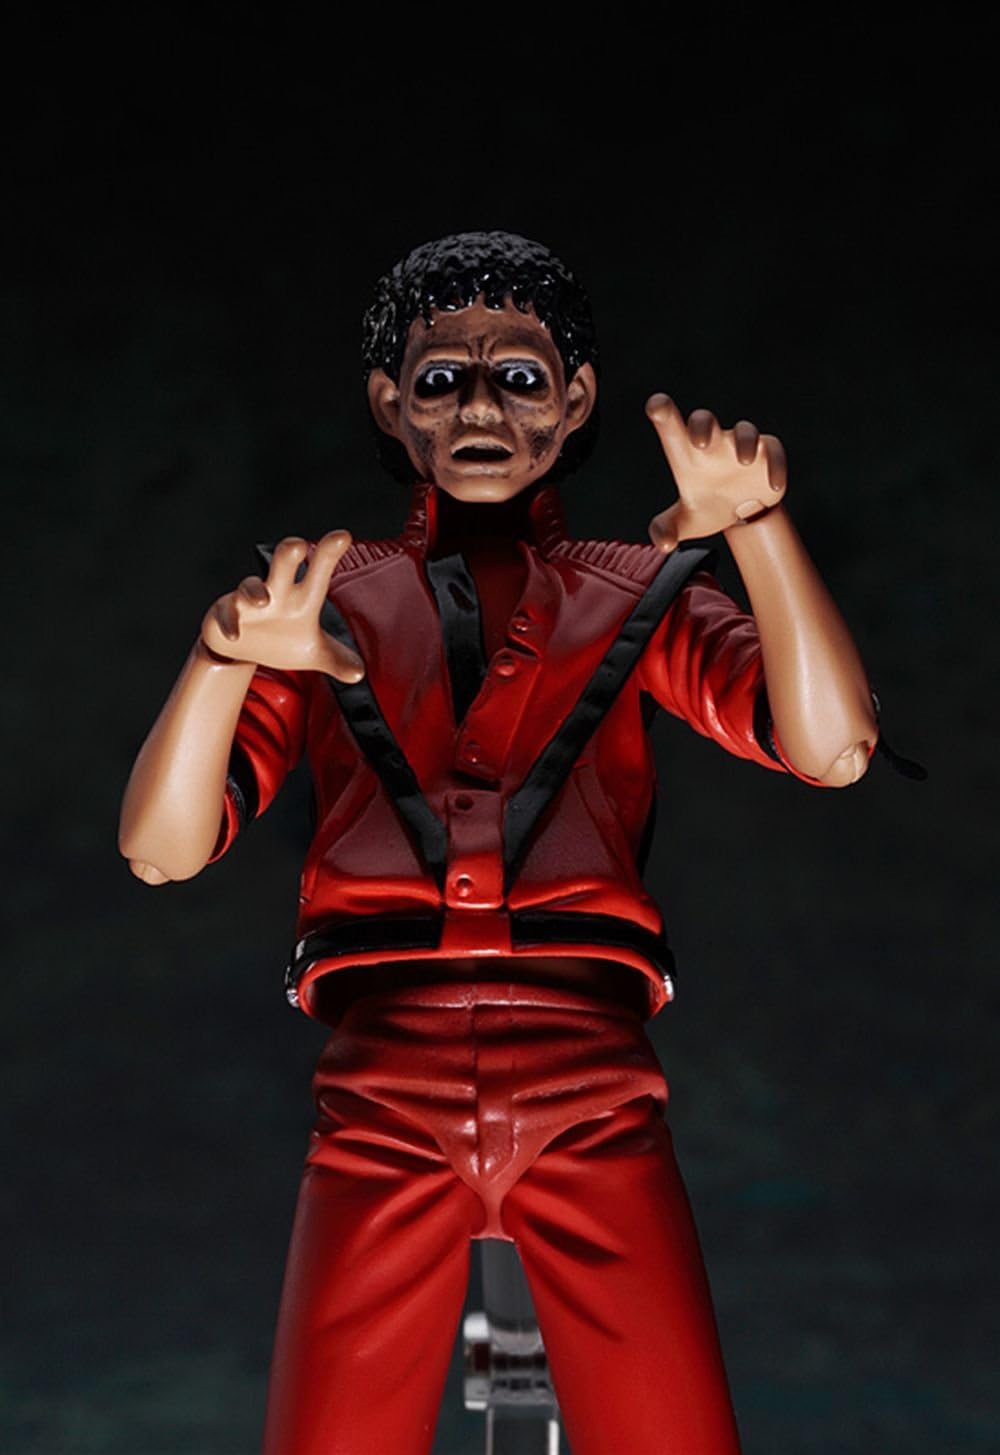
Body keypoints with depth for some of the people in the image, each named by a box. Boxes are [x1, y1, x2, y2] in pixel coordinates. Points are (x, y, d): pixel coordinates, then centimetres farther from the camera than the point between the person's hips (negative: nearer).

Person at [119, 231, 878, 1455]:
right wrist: (227, 655, -15)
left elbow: (833, 748, -1)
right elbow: (161, 848, 2)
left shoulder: (634, 597, 16)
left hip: (593, 1092, 0)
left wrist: (756, 523, -11)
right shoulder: (333, 604, 15)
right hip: (384, 1090, 0)